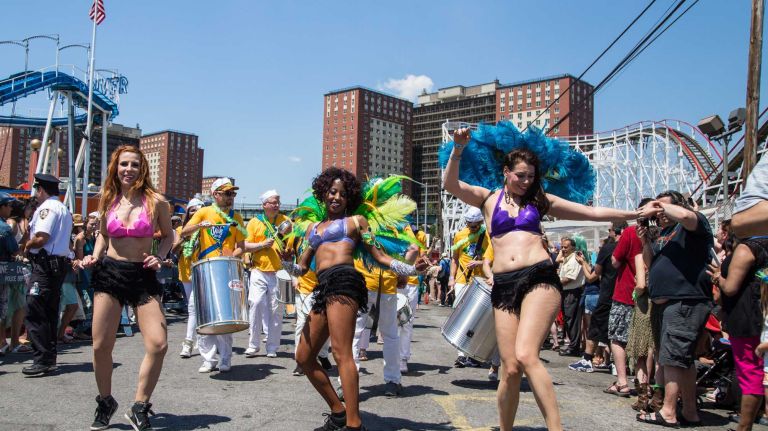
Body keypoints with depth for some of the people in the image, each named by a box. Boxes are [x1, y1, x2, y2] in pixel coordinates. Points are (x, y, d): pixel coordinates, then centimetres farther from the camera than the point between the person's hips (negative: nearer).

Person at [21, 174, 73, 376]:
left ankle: (42, 360, -12)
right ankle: (50, 358, 17)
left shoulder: (46, 207, -9)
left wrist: (28, 245, -1)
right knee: (50, 312, 13)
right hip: (60, 263, 10)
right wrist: (32, 245, 16)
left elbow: (41, 238, -20)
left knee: (34, 312, -9)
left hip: (45, 263, -10)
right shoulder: (65, 210, 21)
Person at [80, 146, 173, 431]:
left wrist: (158, 258, -8)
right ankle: (105, 402, 27)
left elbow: (168, 236, 9)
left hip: (143, 276, -2)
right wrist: (94, 257, 2)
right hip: (109, 273, 2)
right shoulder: (108, 200, 4)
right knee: (101, 346, 2)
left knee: (158, 344, -13)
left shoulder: (156, 202, -4)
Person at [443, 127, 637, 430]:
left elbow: (592, 212, 19)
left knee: (525, 356, -22)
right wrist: (458, 149, -13)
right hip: (503, 285, 1)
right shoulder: (489, 198, 15)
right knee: (510, 369, -4)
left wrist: (635, 214, 16)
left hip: (539, 278, -1)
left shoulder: (540, 200, 17)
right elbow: (450, 184, 0)